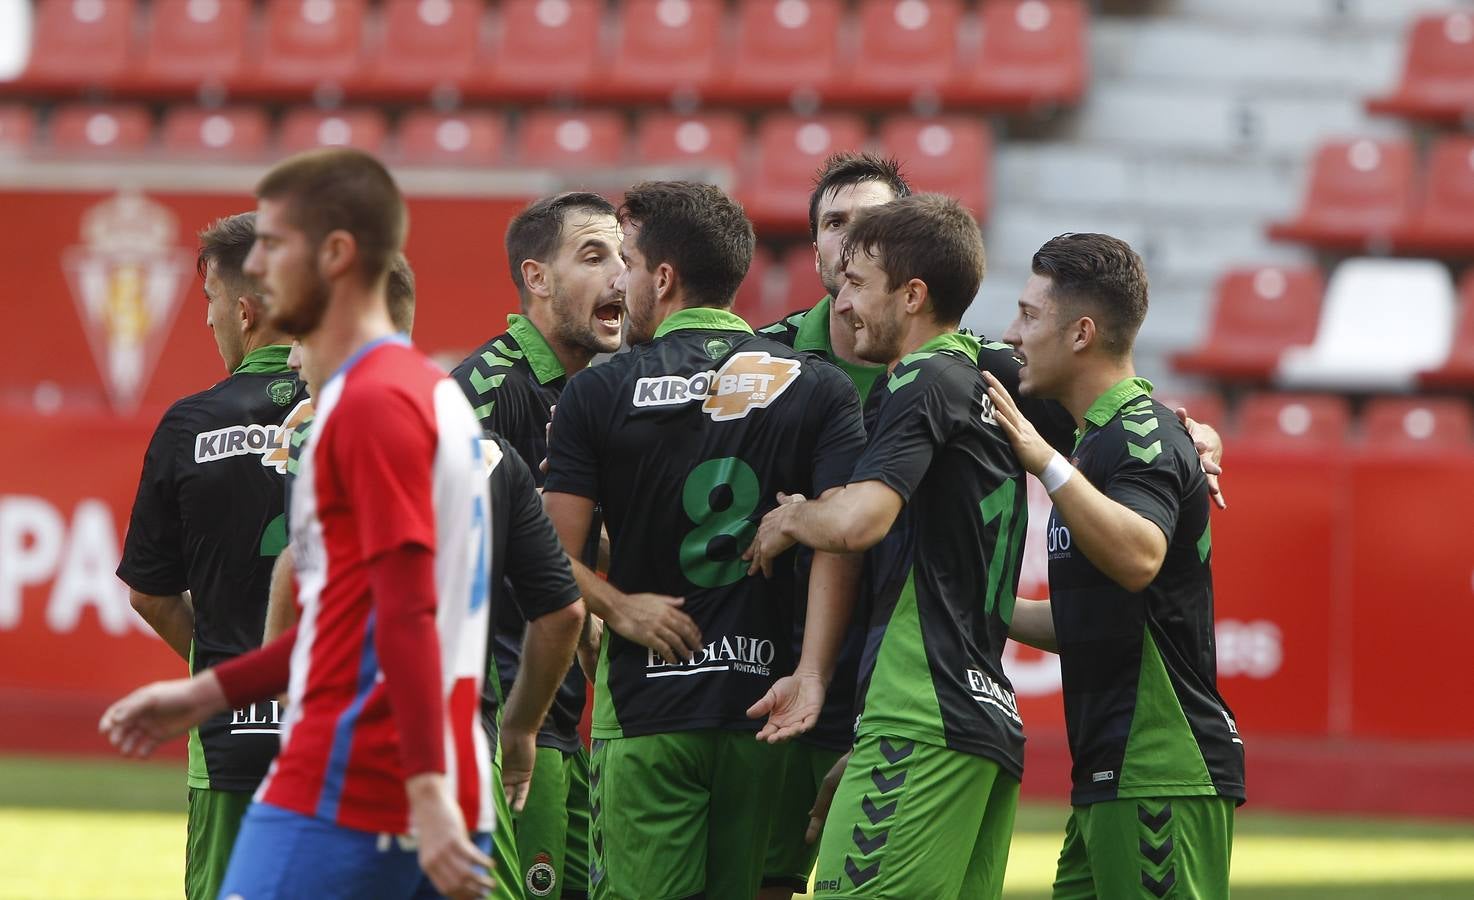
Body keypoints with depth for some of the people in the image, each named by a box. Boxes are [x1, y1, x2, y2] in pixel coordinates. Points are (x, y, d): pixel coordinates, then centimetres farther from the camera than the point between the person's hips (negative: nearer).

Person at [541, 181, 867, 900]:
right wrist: (811, 674, -14)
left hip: (644, 711, -3)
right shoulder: (819, 389, 3)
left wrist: (619, 608, 1)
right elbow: (842, 536, -9)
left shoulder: (597, 394, -3)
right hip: (756, 705, 3)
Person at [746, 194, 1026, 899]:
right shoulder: (983, 379, 19)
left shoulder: (922, 384, -8)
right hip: (991, 716, 10)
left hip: (922, 726, -10)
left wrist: (790, 518, -4)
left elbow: (856, 520, -22)